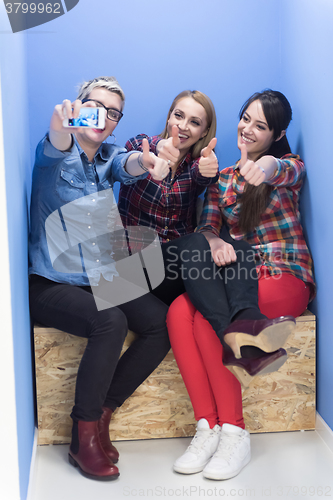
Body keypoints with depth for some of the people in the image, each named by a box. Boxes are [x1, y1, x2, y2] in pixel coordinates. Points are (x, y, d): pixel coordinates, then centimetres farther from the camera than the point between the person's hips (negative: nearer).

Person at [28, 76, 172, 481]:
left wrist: (145, 162, -41)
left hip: (104, 280, 6)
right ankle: (84, 436, -15)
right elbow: (53, 148, -30)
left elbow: (126, 165, -15)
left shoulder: (109, 157, 10)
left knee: (164, 323, -15)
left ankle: (100, 412, -3)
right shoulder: (56, 154, -3)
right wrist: (63, 125, -56)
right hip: (50, 284, -5)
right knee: (110, 322, -31)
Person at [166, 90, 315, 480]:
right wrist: (214, 243, -21)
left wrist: (268, 166, -48)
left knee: (206, 319, -30)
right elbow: (207, 225, 5)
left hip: (286, 277, -4)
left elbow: (285, 172, -22)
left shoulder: (290, 166, 5)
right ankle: (208, 426, -26)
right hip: (239, 277, 5)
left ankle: (233, 433, -20)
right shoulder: (223, 178, 18)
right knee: (179, 311, -26)